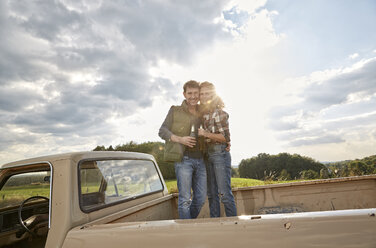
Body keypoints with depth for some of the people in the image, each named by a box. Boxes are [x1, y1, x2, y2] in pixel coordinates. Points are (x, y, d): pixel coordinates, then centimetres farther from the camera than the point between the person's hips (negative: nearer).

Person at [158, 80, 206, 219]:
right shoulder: (175, 111, 3)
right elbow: (162, 131, -1)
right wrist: (180, 139, -17)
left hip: (200, 160, 5)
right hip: (183, 159, -4)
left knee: (201, 198, 10)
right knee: (185, 199, -3)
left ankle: (191, 220, 32)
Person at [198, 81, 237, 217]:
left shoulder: (219, 112, -9)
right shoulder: (202, 113, 13)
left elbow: (225, 137, -12)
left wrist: (206, 134, -18)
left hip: (220, 154, -7)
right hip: (208, 154, 7)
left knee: (224, 193, -8)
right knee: (211, 194, 9)